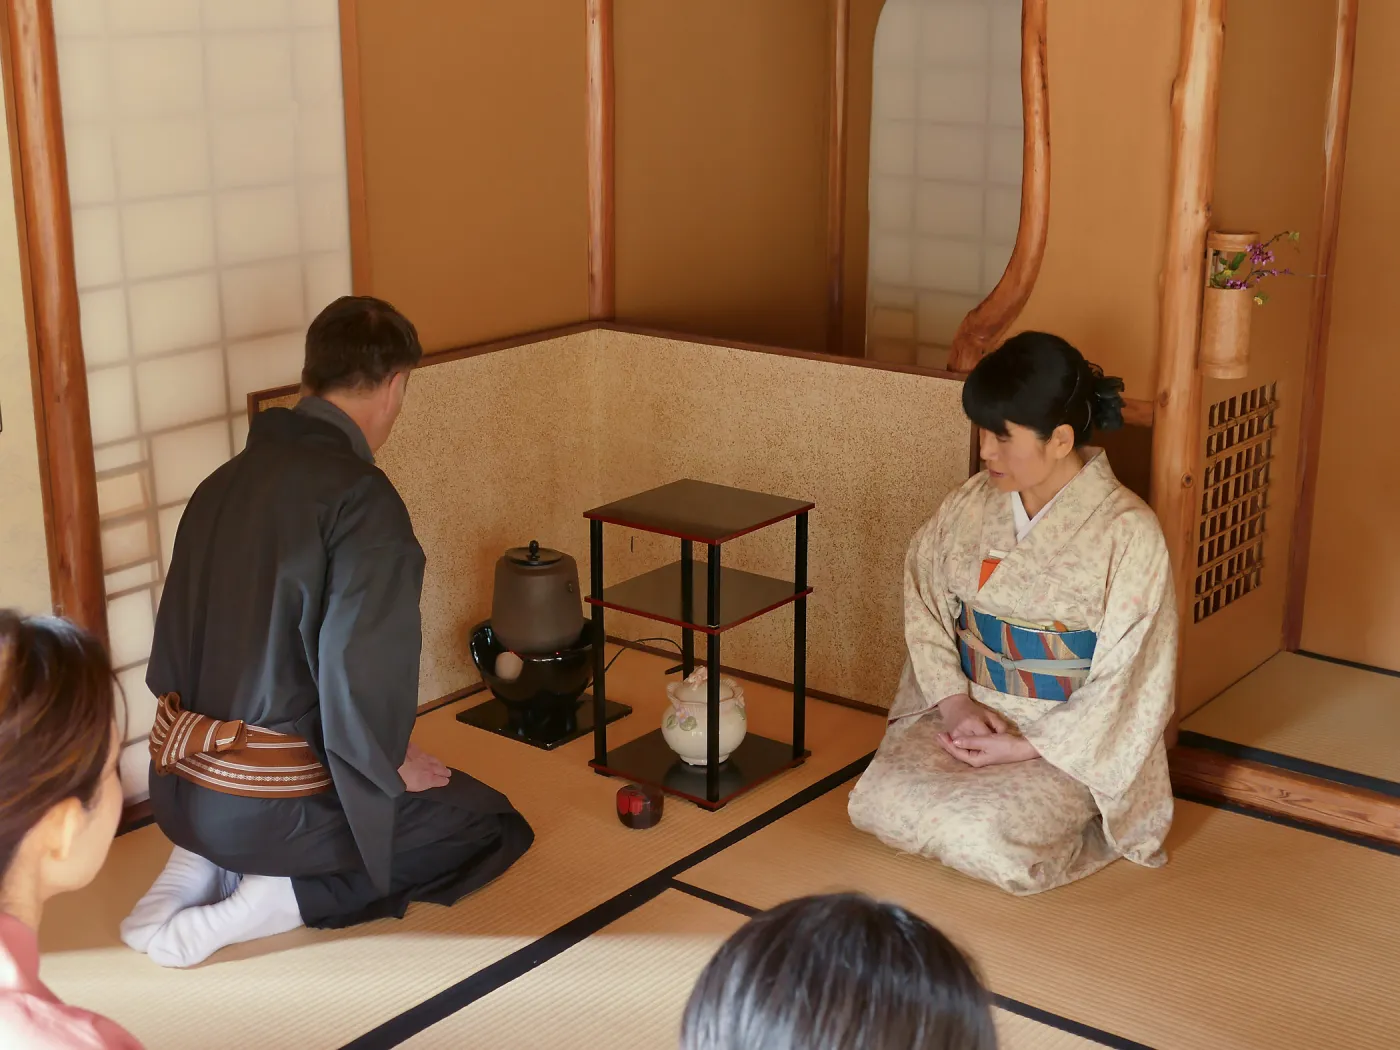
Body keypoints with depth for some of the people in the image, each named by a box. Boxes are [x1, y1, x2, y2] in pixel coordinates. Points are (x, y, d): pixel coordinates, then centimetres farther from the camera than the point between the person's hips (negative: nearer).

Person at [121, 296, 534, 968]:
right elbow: (364, 668, -22)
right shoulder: (362, 498, -18)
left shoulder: (224, 480, 5)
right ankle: (274, 899, -6)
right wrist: (395, 762, -2)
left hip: (179, 785, 8)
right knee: (490, 826, 9)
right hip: (273, 798, -8)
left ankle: (197, 866, 10)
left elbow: (174, 644, 12)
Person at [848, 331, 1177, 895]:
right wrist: (955, 702, -11)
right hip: (966, 711, 5)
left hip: (1070, 739, -5)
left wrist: (1025, 749, -17)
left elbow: (1129, 684, -14)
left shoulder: (1128, 532, -16)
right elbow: (924, 605, 5)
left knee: (991, 836, -28)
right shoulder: (972, 506, -1)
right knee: (880, 801, -18)